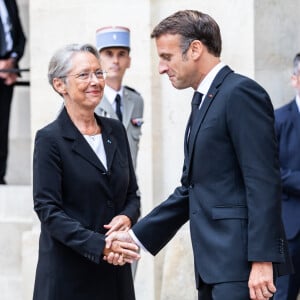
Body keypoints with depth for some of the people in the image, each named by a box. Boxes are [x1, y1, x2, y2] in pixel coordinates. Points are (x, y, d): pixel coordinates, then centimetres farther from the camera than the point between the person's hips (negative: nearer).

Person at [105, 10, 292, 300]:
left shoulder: (241, 93, -10)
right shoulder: (205, 101, 20)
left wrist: (262, 260, -21)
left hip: (239, 261, -9)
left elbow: (263, 183, -17)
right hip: (213, 262, 9)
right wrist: (136, 235, 16)